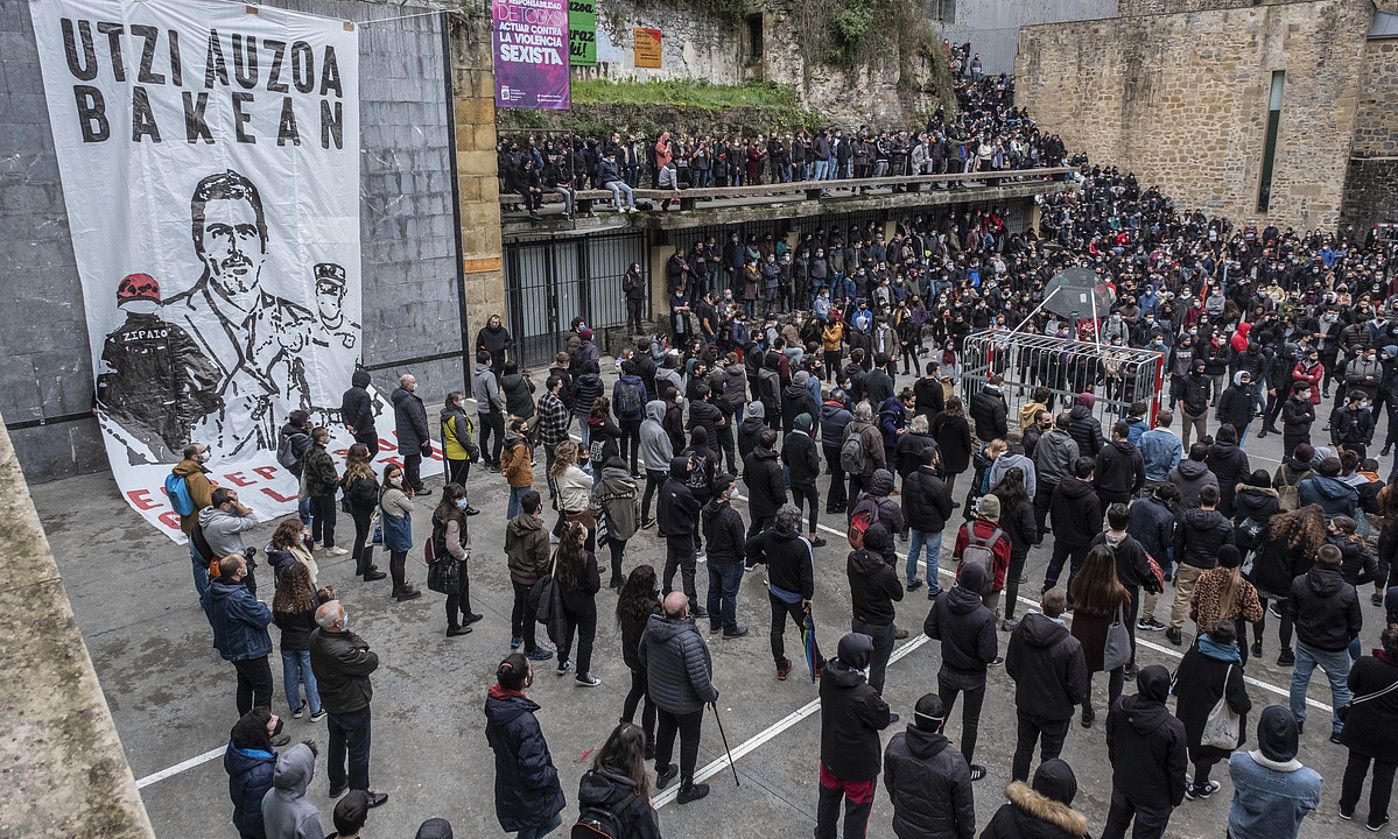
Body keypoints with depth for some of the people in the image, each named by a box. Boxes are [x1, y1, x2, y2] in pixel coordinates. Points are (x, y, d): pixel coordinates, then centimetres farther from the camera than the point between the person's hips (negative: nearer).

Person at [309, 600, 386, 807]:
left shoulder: (316, 637, -12)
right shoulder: (341, 652, -40)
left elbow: (361, 644, -5)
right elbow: (372, 662, -26)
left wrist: (350, 637, -24)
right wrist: (365, 653, -11)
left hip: (331, 702, 8)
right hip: (353, 707, -8)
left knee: (337, 743, 29)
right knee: (359, 751, 13)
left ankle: (337, 783, 51)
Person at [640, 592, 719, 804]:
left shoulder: (652, 626, -16)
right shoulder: (688, 639, -37)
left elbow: (643, 655, 4)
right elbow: (700, 679, -31)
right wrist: (712, 694, -10)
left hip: (659, 694, 6)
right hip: (686, 702, -6)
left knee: (665, 731, 27)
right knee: (689, 741, 15)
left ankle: (662, 772, 48)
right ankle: (686, 788, 31)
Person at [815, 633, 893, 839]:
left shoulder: (827, 676, -17)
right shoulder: (865, 695, -37)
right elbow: (883, 720, -19)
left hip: (830, 757, 6)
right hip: (859, 766, -6)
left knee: (828, 800, 30)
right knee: (857, 811, 19)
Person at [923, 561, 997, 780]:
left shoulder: (942, 602, -18)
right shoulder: (985, 617, -32)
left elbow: (929, 629, -5)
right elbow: (989, 655, -26)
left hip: (948, 670, 4)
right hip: (973, 677, -3)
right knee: (970, 722, 18)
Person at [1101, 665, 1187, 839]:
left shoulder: (1118, 707, -19)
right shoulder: (1174, 729, -32)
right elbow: (1177, 770, -18)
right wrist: (1176, 798, 1)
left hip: (1122, 783, 4)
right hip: (1153, 797, -4)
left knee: (1115, 825, 27)